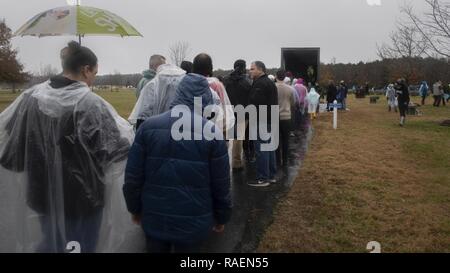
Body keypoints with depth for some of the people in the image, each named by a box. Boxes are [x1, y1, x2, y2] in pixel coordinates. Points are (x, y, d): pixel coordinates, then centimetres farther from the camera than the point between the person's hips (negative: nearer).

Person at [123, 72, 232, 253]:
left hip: (153, 218, 2)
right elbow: (221, 184, -6)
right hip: (193, 222, -1)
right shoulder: (211, 131, -12)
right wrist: (222, 217, 9)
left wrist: (135, 208, 13)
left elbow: (132, 177, -3)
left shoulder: (149, 126, -7)